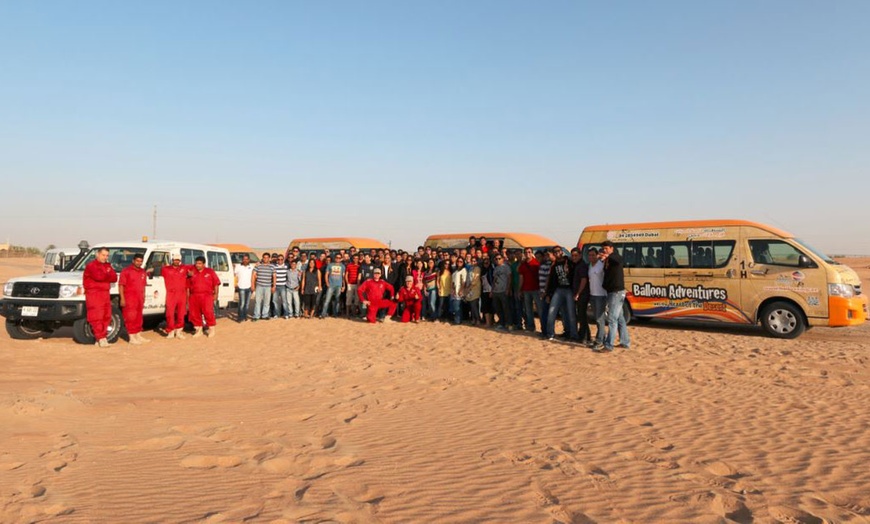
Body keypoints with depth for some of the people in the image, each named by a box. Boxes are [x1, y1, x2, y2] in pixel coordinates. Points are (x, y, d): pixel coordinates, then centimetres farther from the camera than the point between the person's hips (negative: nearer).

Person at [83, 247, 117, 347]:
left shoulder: (107, 266, 20)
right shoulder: (91, 265, -3)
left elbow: (114, 277, 8)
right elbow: (98, 276, -20)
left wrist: (104, 275, -10)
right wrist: (108, 275, 0)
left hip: (105, 293, 7)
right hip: (94, 293, -7)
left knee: (106, 316, 5)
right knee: (96, 316, -10)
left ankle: (100, 338, 10)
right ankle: (101, 338, -13)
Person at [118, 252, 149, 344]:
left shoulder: (143, 272, 14)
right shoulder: (126, 271, -6)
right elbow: (121, 285, -9)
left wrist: (143, 299, 16)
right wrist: (122, 299, -15)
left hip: (139, 299, 7)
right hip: (129, 298, -7)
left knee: (138, 318, 12)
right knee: (130, 318, -6)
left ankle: (138, 336, 21)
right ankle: (132, 338, -3)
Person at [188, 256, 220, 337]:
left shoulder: (210, 271, 4)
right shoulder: (192, 273, 8)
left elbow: (216, 283, 5)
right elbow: (188, 285, 12)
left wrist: (215, 294, -1)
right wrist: (188, 296, 8)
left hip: (206, 296, -3)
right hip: (194, 296, 3)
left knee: (208, 312, -9)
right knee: (194, 313, 5)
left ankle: (211, 329, 6)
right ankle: (198, 329, 20)